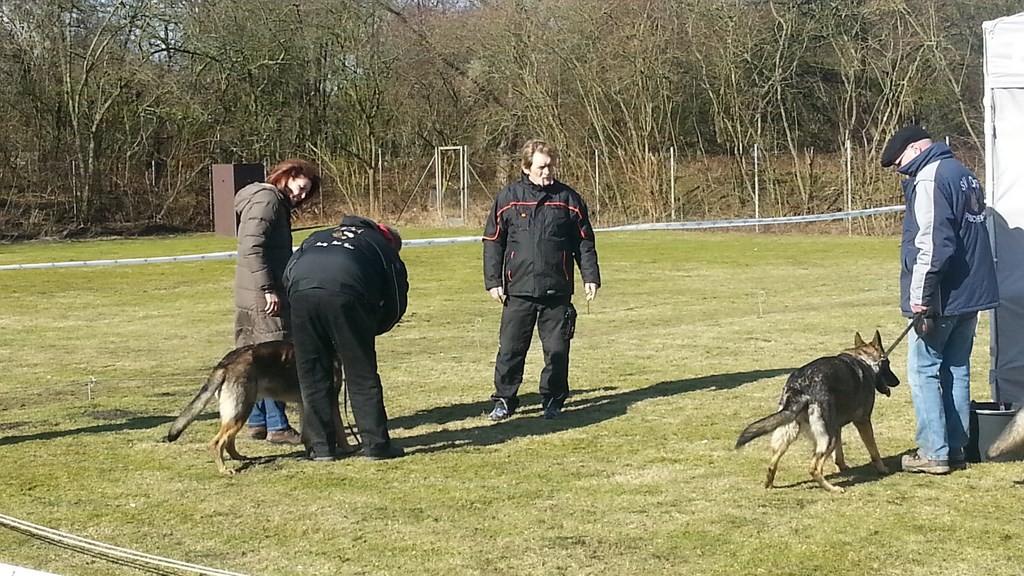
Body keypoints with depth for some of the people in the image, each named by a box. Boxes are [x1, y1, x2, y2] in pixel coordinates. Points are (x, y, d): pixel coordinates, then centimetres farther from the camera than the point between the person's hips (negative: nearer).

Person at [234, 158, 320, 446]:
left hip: (252, 296, 10)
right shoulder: (266, 199, -11)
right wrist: (267, 289, -22)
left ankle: (258, 421, 20)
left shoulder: (278, 204, 21)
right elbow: (252, 247, -20)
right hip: (263, 296, -10)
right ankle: (277, 426, -3)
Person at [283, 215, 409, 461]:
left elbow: (288, 271, 25)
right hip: (345, 292, -3)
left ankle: (321, 447, 16)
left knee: (312, 374, 13)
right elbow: (396, 304, 21)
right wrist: (369, 330, 33)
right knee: (362, 374, 8)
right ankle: (376, 445, 12)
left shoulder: (318, 237, 40)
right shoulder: (385, 248, 29)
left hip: (301, 289, 3)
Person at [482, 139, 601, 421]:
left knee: (557, 350, 4)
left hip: (558, 291, 1)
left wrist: (590, 276, 4)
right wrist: (493, 280, 1)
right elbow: (493, 242, 6)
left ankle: (553, 401, 17)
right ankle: (504, 400, 14)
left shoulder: (568, 198, 5)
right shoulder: (508, 197, 2)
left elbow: (584, 242, 10)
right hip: (518, 291, -1)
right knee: (510, 349, 2)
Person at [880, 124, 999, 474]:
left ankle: (934, 452, -2)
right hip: (972, 292, 9)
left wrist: (920, 298, -19)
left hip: (942, 298, -9)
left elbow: (931, 244, -22)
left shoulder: (929, 179, -13)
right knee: (957, 371, 14)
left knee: (923, 371, -2)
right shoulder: (963, 173, 16)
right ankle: (957, 449, 17)